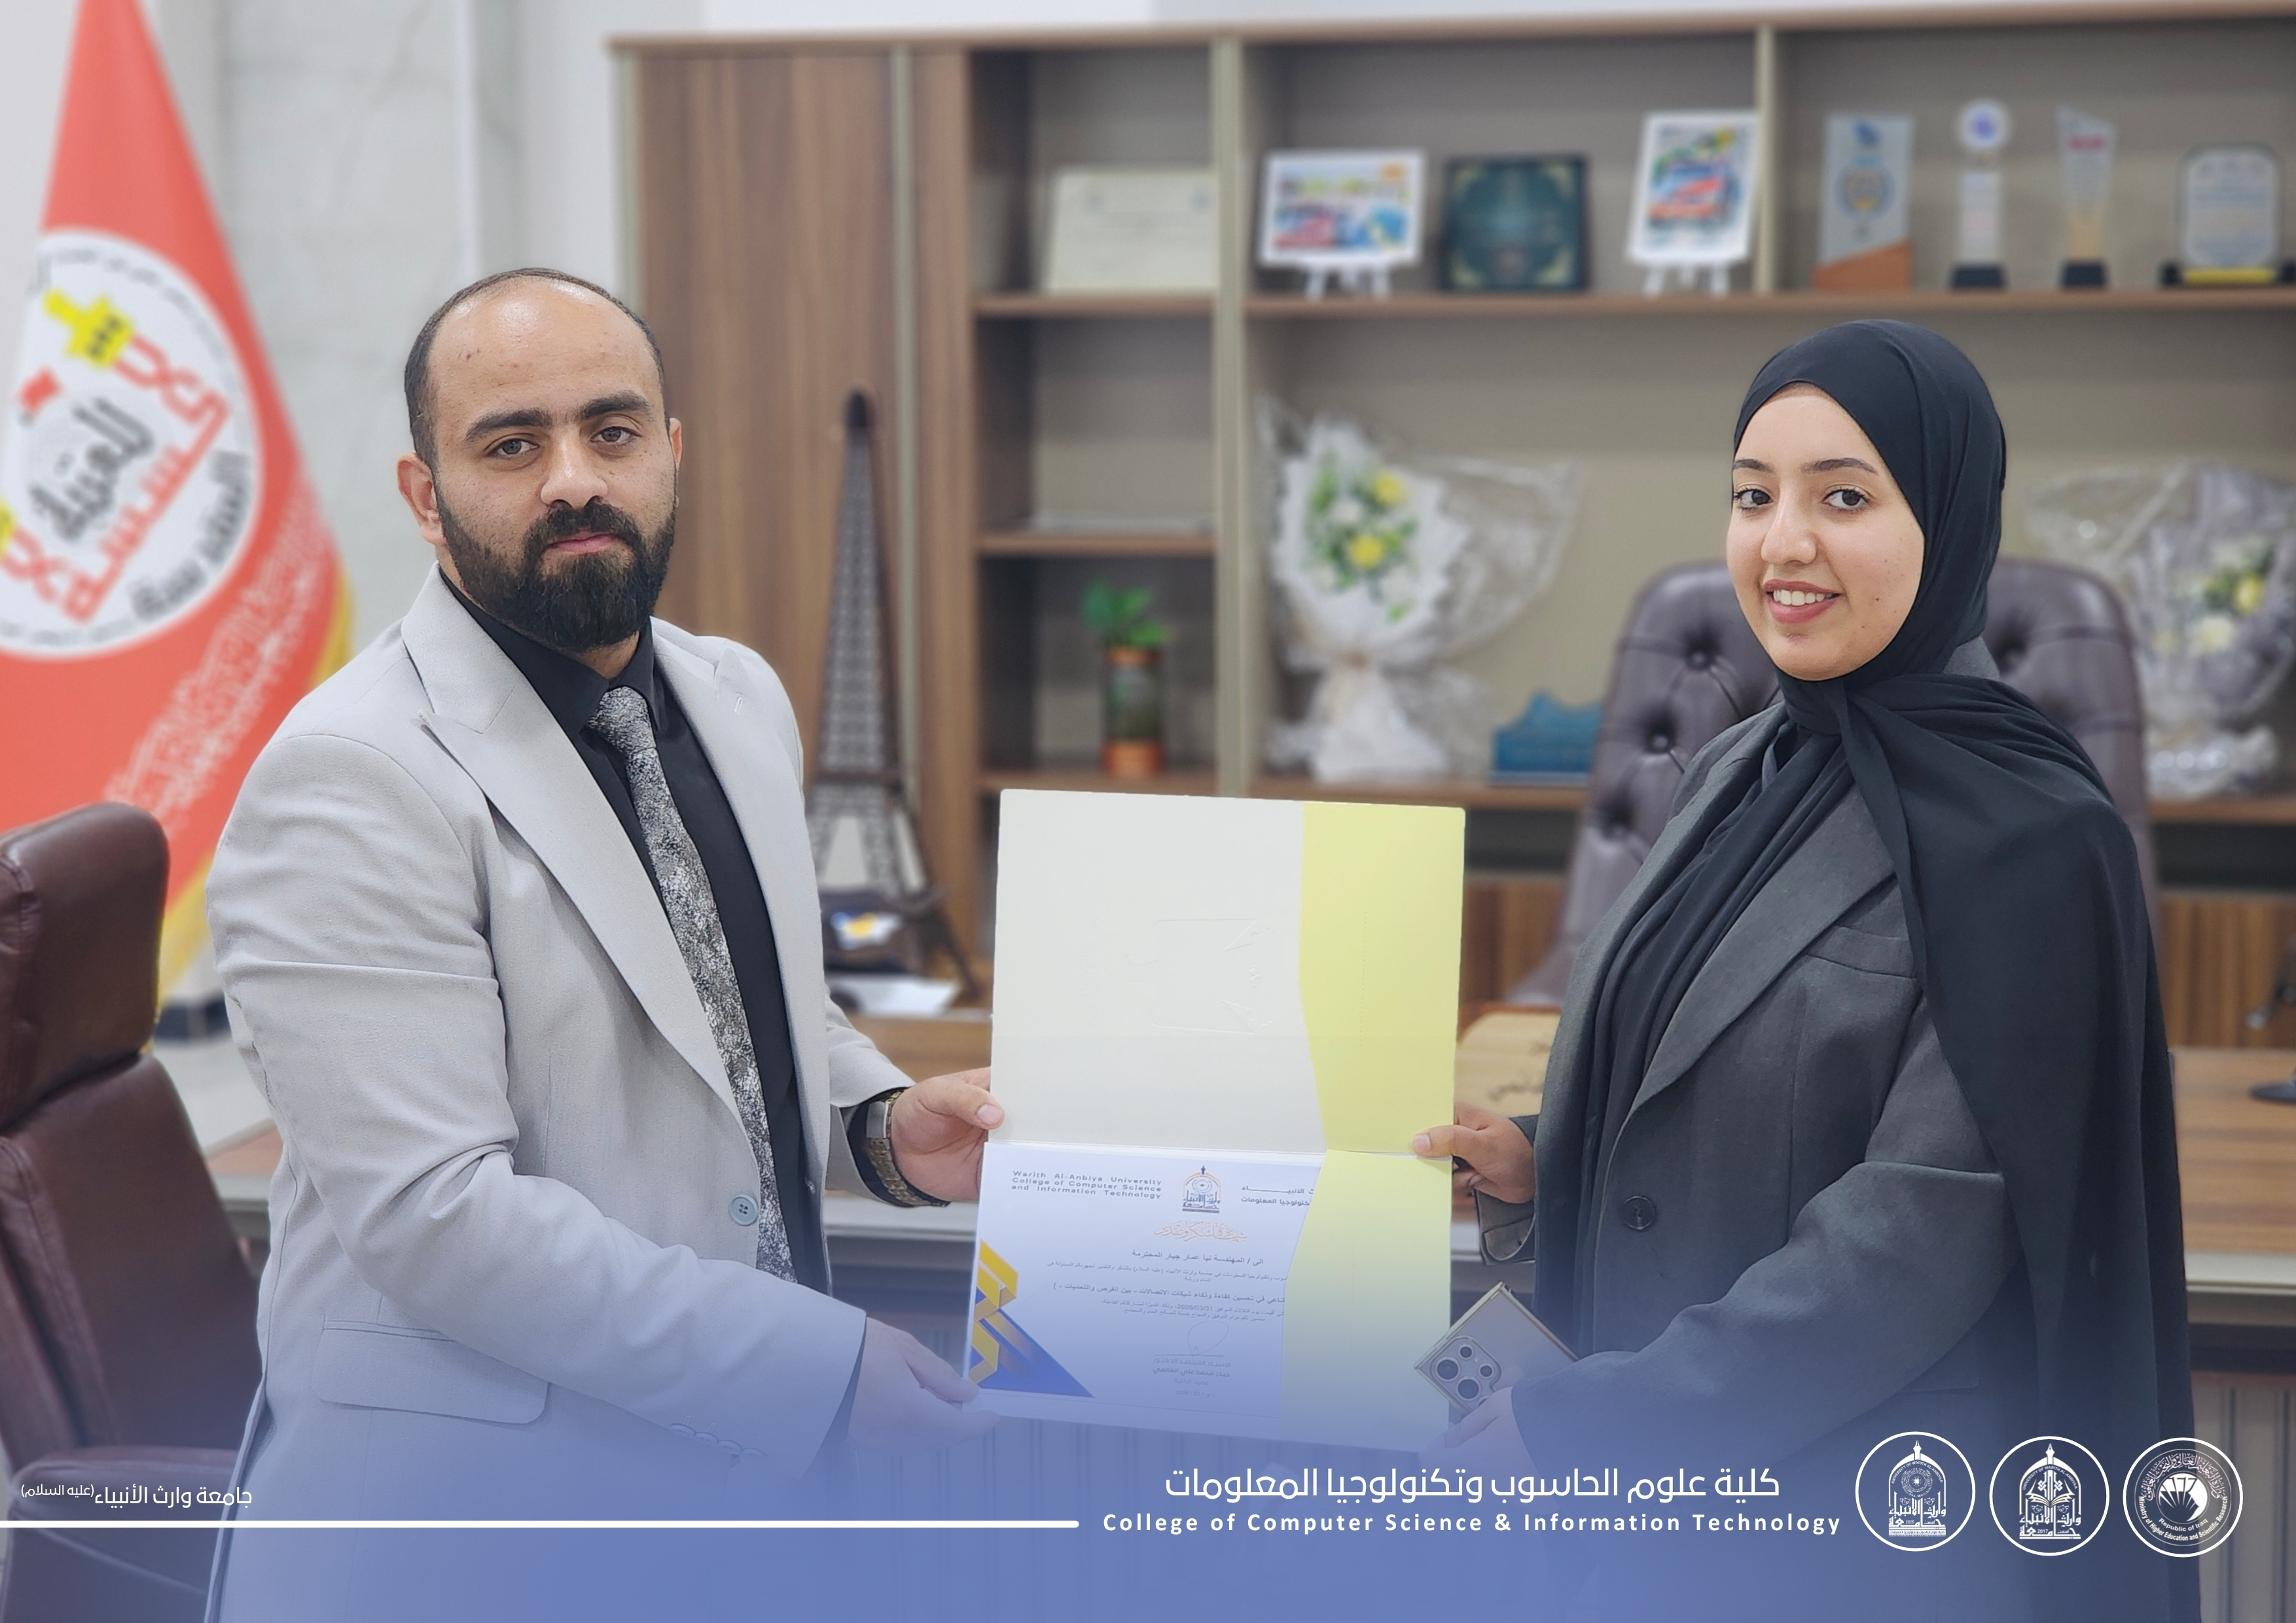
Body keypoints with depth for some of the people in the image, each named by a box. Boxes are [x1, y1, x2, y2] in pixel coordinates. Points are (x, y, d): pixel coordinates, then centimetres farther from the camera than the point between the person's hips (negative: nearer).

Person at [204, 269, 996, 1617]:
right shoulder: (349, 782, -17)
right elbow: (439, 1213, -22)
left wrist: (882, 1126, 1)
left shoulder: (741, 698, 8)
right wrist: (835, 1371, -22)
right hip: (476, 1490, -7)